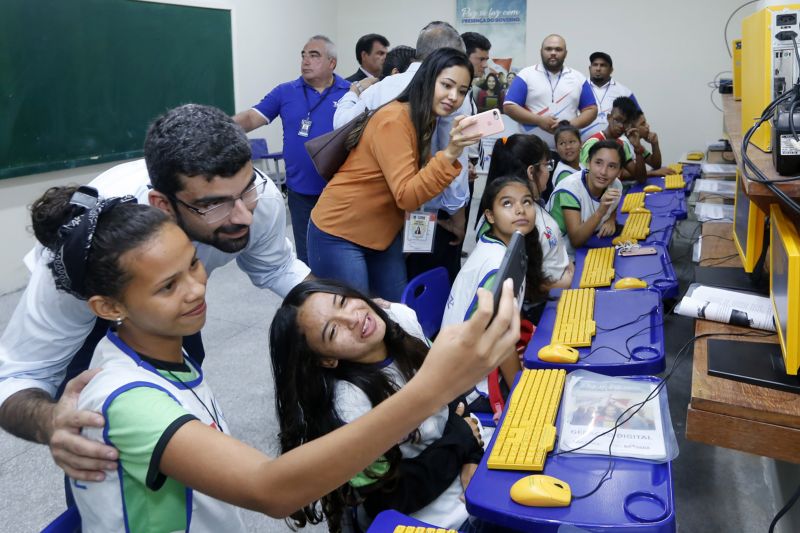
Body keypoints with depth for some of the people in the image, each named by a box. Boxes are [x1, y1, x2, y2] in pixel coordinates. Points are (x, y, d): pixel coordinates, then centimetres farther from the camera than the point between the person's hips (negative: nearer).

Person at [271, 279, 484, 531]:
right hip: (419, 505, -6)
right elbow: (393, 496, -20)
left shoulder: (402, 318, -13)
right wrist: (462, 437, -13)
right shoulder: (348, 403, -31)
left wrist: (471, 455, -12)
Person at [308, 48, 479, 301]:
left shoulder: (426, 121, 5)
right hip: (340, 234, -9)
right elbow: (407, 196, -29)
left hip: (384, 232, 9)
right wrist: (450, 154, -37)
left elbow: (421, 180, 8)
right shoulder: (393, 120, -23)